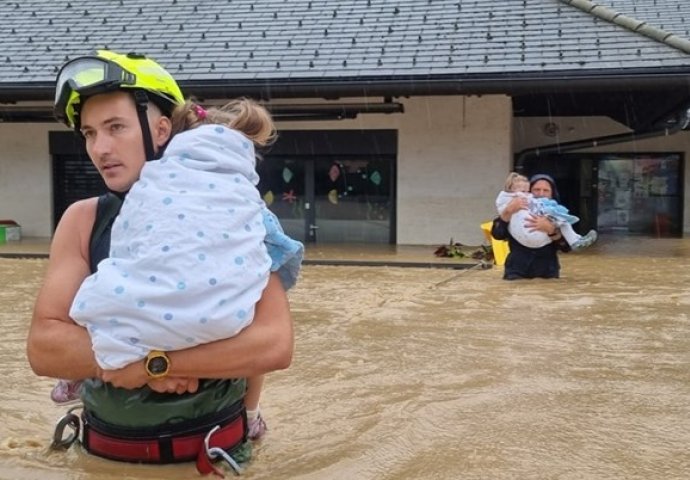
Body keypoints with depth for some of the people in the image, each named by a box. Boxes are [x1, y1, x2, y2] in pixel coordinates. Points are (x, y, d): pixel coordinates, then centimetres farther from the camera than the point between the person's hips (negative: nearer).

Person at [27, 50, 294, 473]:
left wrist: (155, 363, -24)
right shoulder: (83, 221, -4)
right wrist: (135, 358, -24)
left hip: (212, 454, -2)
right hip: (107, 453, 3)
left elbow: (276, 342, -21)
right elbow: (44, 346, -10)